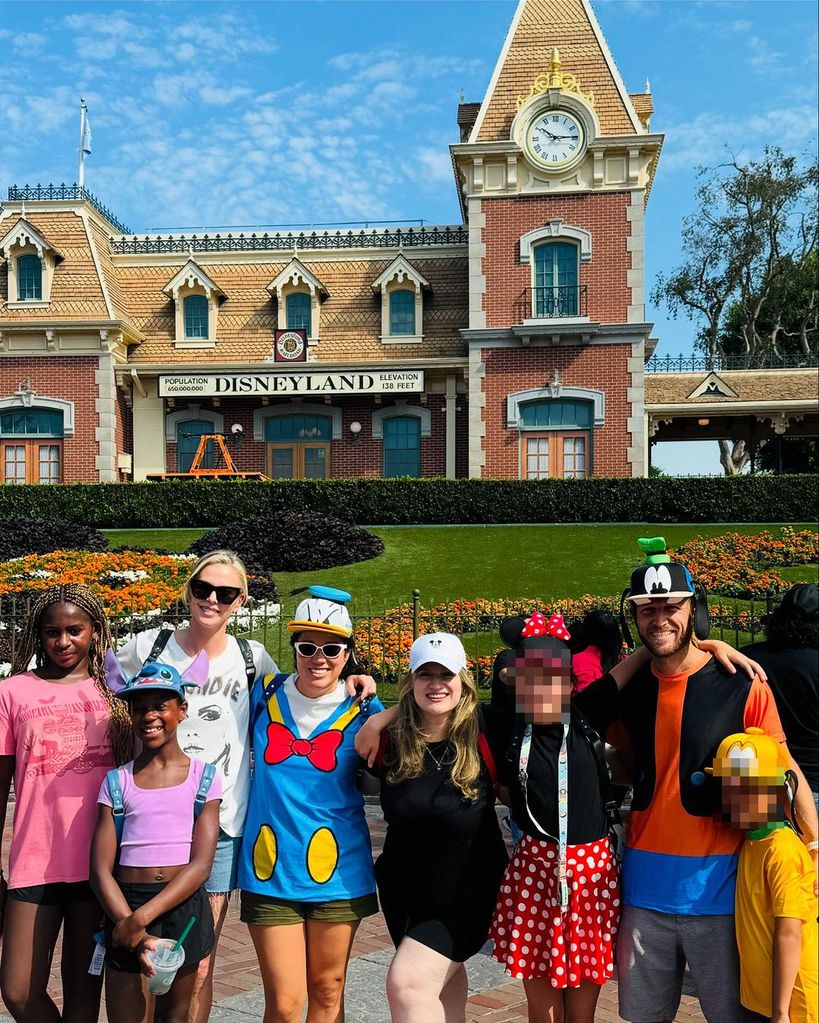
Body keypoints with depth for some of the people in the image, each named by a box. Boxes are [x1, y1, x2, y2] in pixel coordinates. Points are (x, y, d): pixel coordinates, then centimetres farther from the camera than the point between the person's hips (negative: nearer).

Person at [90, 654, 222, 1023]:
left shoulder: (203, 777, 0)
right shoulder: (117, 781, 3)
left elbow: (201, 865, -7)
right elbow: (100, 871, -3)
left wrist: (141, 918, -17)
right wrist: (134, 929, -16)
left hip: (184, 906, 0)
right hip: (126, 907, 0)